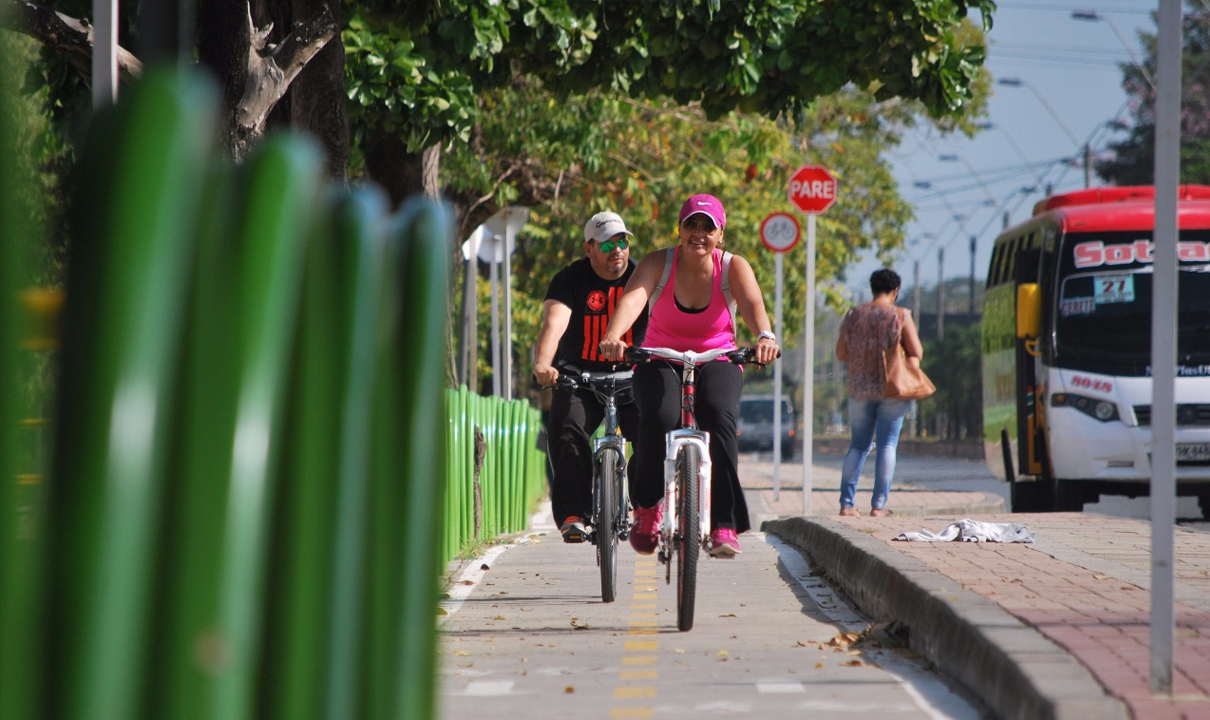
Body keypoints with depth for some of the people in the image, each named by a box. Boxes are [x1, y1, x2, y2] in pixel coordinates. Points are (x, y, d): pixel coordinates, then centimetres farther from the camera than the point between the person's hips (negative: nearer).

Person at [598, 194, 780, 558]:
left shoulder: (733, 267, -9)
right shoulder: (659, 263, -9)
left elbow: (753, 303, -28)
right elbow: (633, 298, -28)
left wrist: (765, 336, -51)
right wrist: (613, 336, -49)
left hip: (715, 362, 0)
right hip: (660, 361, 0)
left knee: (720, 416, -31)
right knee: (659, 417, -31)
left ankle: (725, 526, -31)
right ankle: (647, 506, -5)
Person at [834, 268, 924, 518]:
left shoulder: (853, 315, 3)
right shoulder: (900, 316, -6)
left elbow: (840, 354, 6)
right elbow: (917, 353, -8)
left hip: (859, 388, 3)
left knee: (858, 445, 11)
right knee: (887, 444, 1)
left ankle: (847, 504, 6)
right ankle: (878, 505, -5)